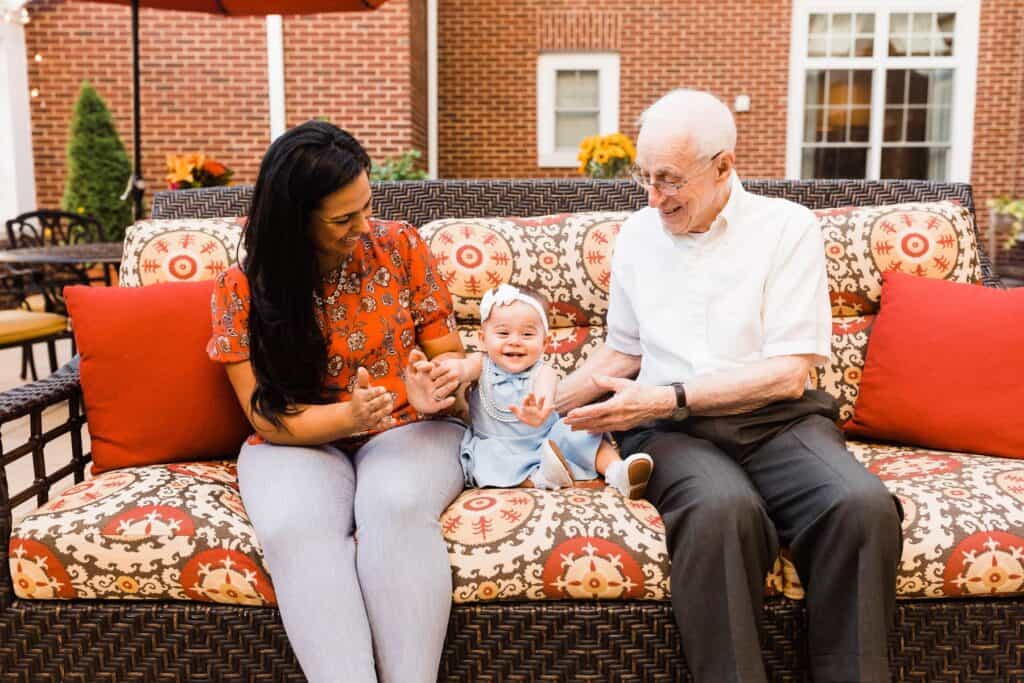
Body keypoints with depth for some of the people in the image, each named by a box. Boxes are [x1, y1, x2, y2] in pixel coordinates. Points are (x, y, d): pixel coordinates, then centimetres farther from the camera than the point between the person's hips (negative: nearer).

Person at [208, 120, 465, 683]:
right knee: (293, 529, -34)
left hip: (408, 430, 0)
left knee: (397, 508, -34)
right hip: (297, 446, 0)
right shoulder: (242, 290, -6)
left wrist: (442, 382, -21)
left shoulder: (399, 245, -3)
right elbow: (269, 417, -8)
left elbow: (447, 350, 4)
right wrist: (348, 415, -28)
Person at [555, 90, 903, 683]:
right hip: (671, 430, 1)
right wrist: (550, 403, 9)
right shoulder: (636, 235, 14)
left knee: (863, 505, -32)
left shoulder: (788, 226, 2)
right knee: (723, 509, -35)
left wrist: (670, 398, -12)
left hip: (778, 418, 0)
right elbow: (622, 352, 23)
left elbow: (789, 373, -5)